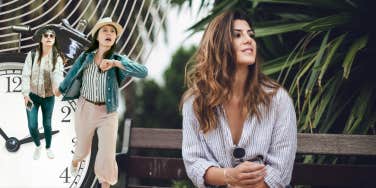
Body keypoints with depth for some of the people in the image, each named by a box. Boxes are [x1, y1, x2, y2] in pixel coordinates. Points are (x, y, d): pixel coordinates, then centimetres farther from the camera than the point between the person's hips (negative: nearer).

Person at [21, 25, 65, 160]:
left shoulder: (57, 58, -9)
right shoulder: (32, 55, -10)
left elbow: (58, 75, -22)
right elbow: (26, 74, -10)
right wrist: (26, 94, -16)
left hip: (49, 97, 0)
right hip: (33, 95, 0)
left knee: (47, 124, 13)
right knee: (32, 126, -1)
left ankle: (48, 147, 37)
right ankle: (38, 146, 28)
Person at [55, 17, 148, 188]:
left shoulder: (118, 60, -11)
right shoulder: (85, 57, -5)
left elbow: (143, 72, -27)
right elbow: (72, 75, 13)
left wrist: (116, 63, -37)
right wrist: (60, 89, 29)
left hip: (108, 112, -1)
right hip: (85, 109, 2)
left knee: (108, 155, -5)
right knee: (83, 148, 21)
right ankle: (75, 161, 58)